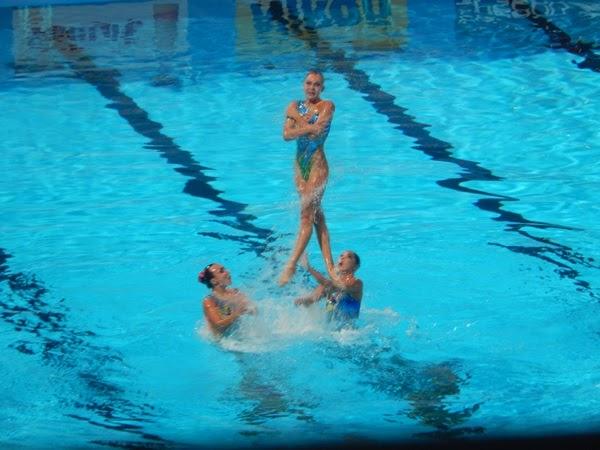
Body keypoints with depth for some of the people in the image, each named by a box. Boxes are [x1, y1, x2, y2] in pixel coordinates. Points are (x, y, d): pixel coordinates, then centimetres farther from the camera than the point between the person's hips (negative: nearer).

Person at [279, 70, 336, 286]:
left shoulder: (327, 106, -5)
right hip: (300, 164, 6)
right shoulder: (295, 106, 8)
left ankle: (291, 265, -13)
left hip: (317, 164, -6)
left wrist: (297, 116, -11)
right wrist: (309, 128, -21)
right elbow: (287, 134, -7)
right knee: (316, 215, 8)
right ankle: (329, 266, 11)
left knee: (307, 215, -10)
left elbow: (316, 131, -20)